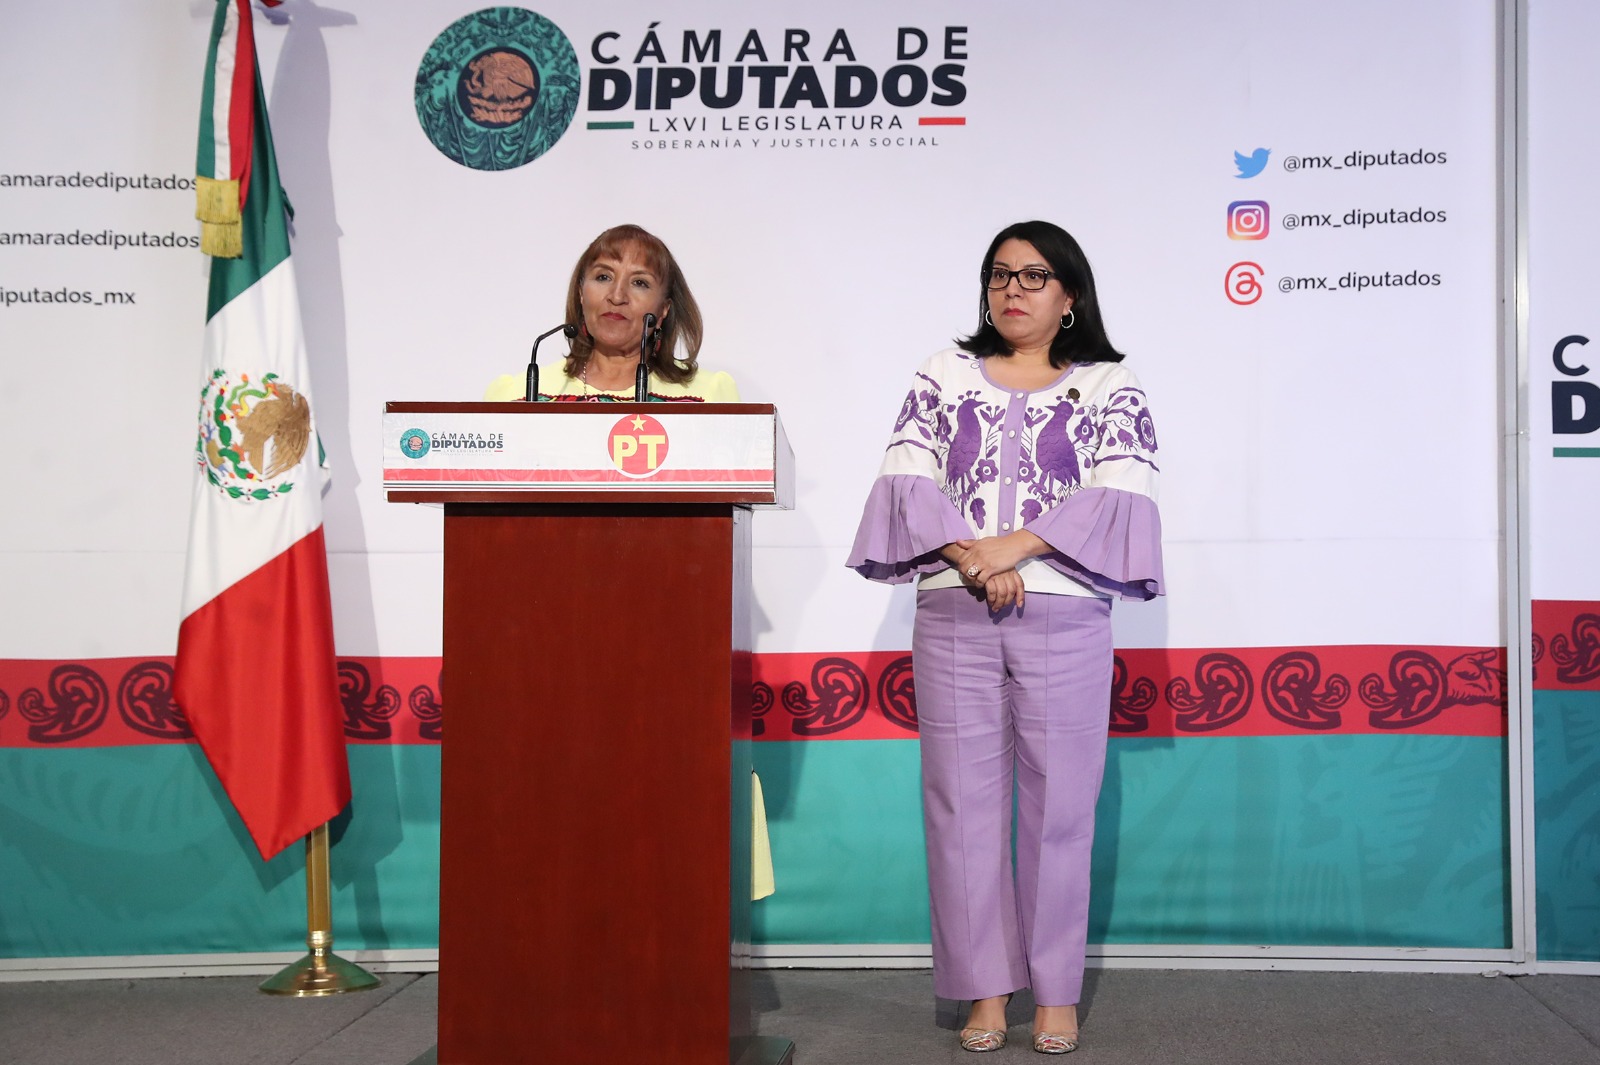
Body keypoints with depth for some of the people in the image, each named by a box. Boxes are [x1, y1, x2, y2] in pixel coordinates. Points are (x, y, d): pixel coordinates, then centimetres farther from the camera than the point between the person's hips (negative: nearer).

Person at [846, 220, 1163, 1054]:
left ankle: (1056, 993, 14)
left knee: (1057, 804, 2)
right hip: (953, 618, 2)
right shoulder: (943, 377, 12)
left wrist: (1017, 544, -16)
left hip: (1065, 619, -1)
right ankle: (985, 988, 13)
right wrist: (970, 556, -14)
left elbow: (1121, 495, -6)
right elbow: (905, 478, 1)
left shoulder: (1111, 385, 7)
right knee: (963, 802, 3)